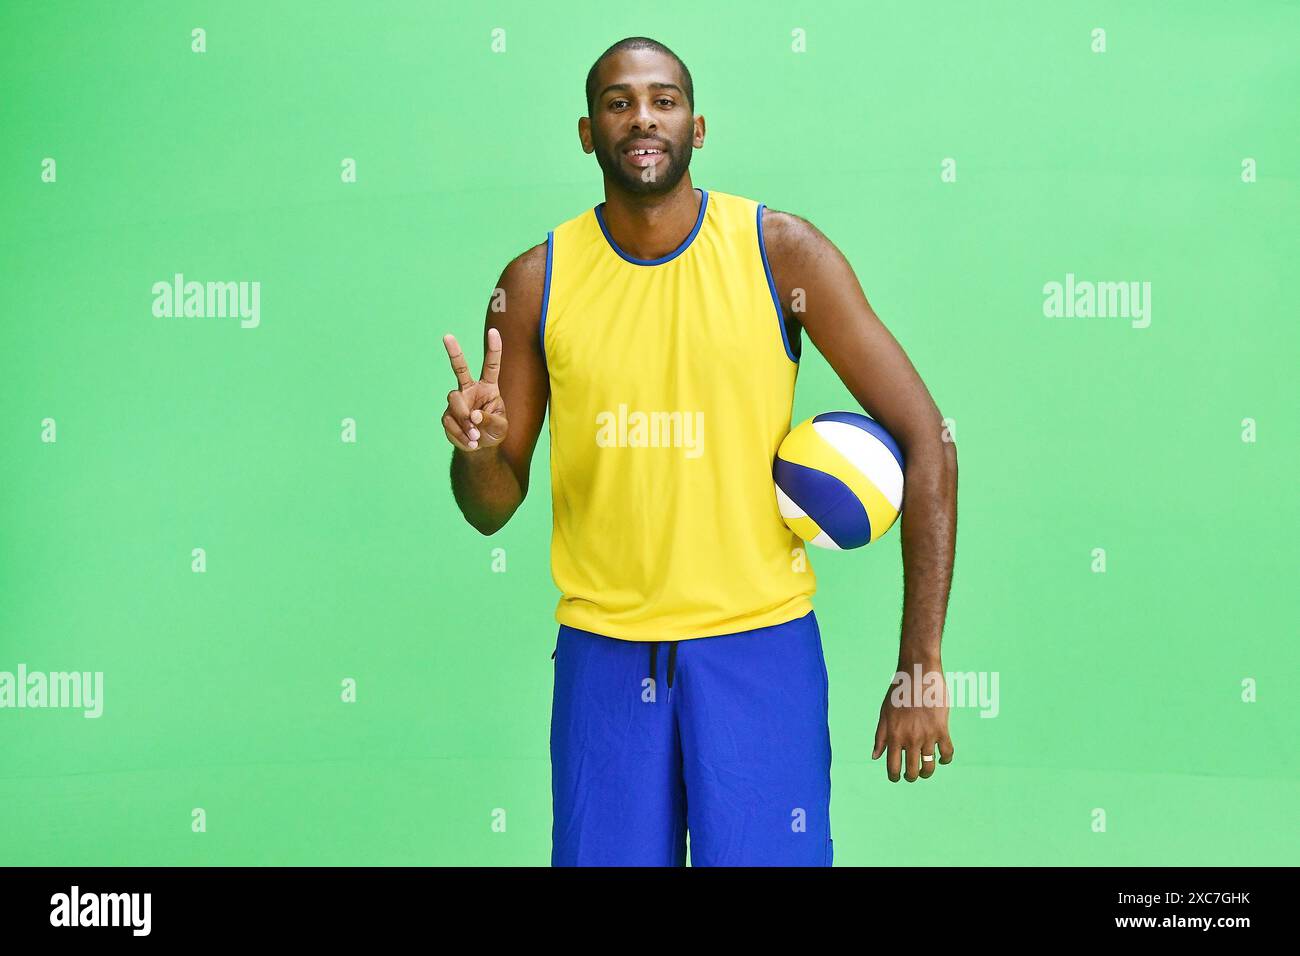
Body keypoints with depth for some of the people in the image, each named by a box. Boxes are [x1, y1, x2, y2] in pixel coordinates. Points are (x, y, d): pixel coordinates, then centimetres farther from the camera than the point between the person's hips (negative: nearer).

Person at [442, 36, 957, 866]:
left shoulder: (782, 252, -6)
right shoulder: (538, 282, 0)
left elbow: (927, 441, -7)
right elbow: (495, 507, 7)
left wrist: (920, 668, -10)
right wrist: (477, 450, -18)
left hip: (759, 642, -1)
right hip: (603, 650, 2)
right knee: (605, 854, 8)